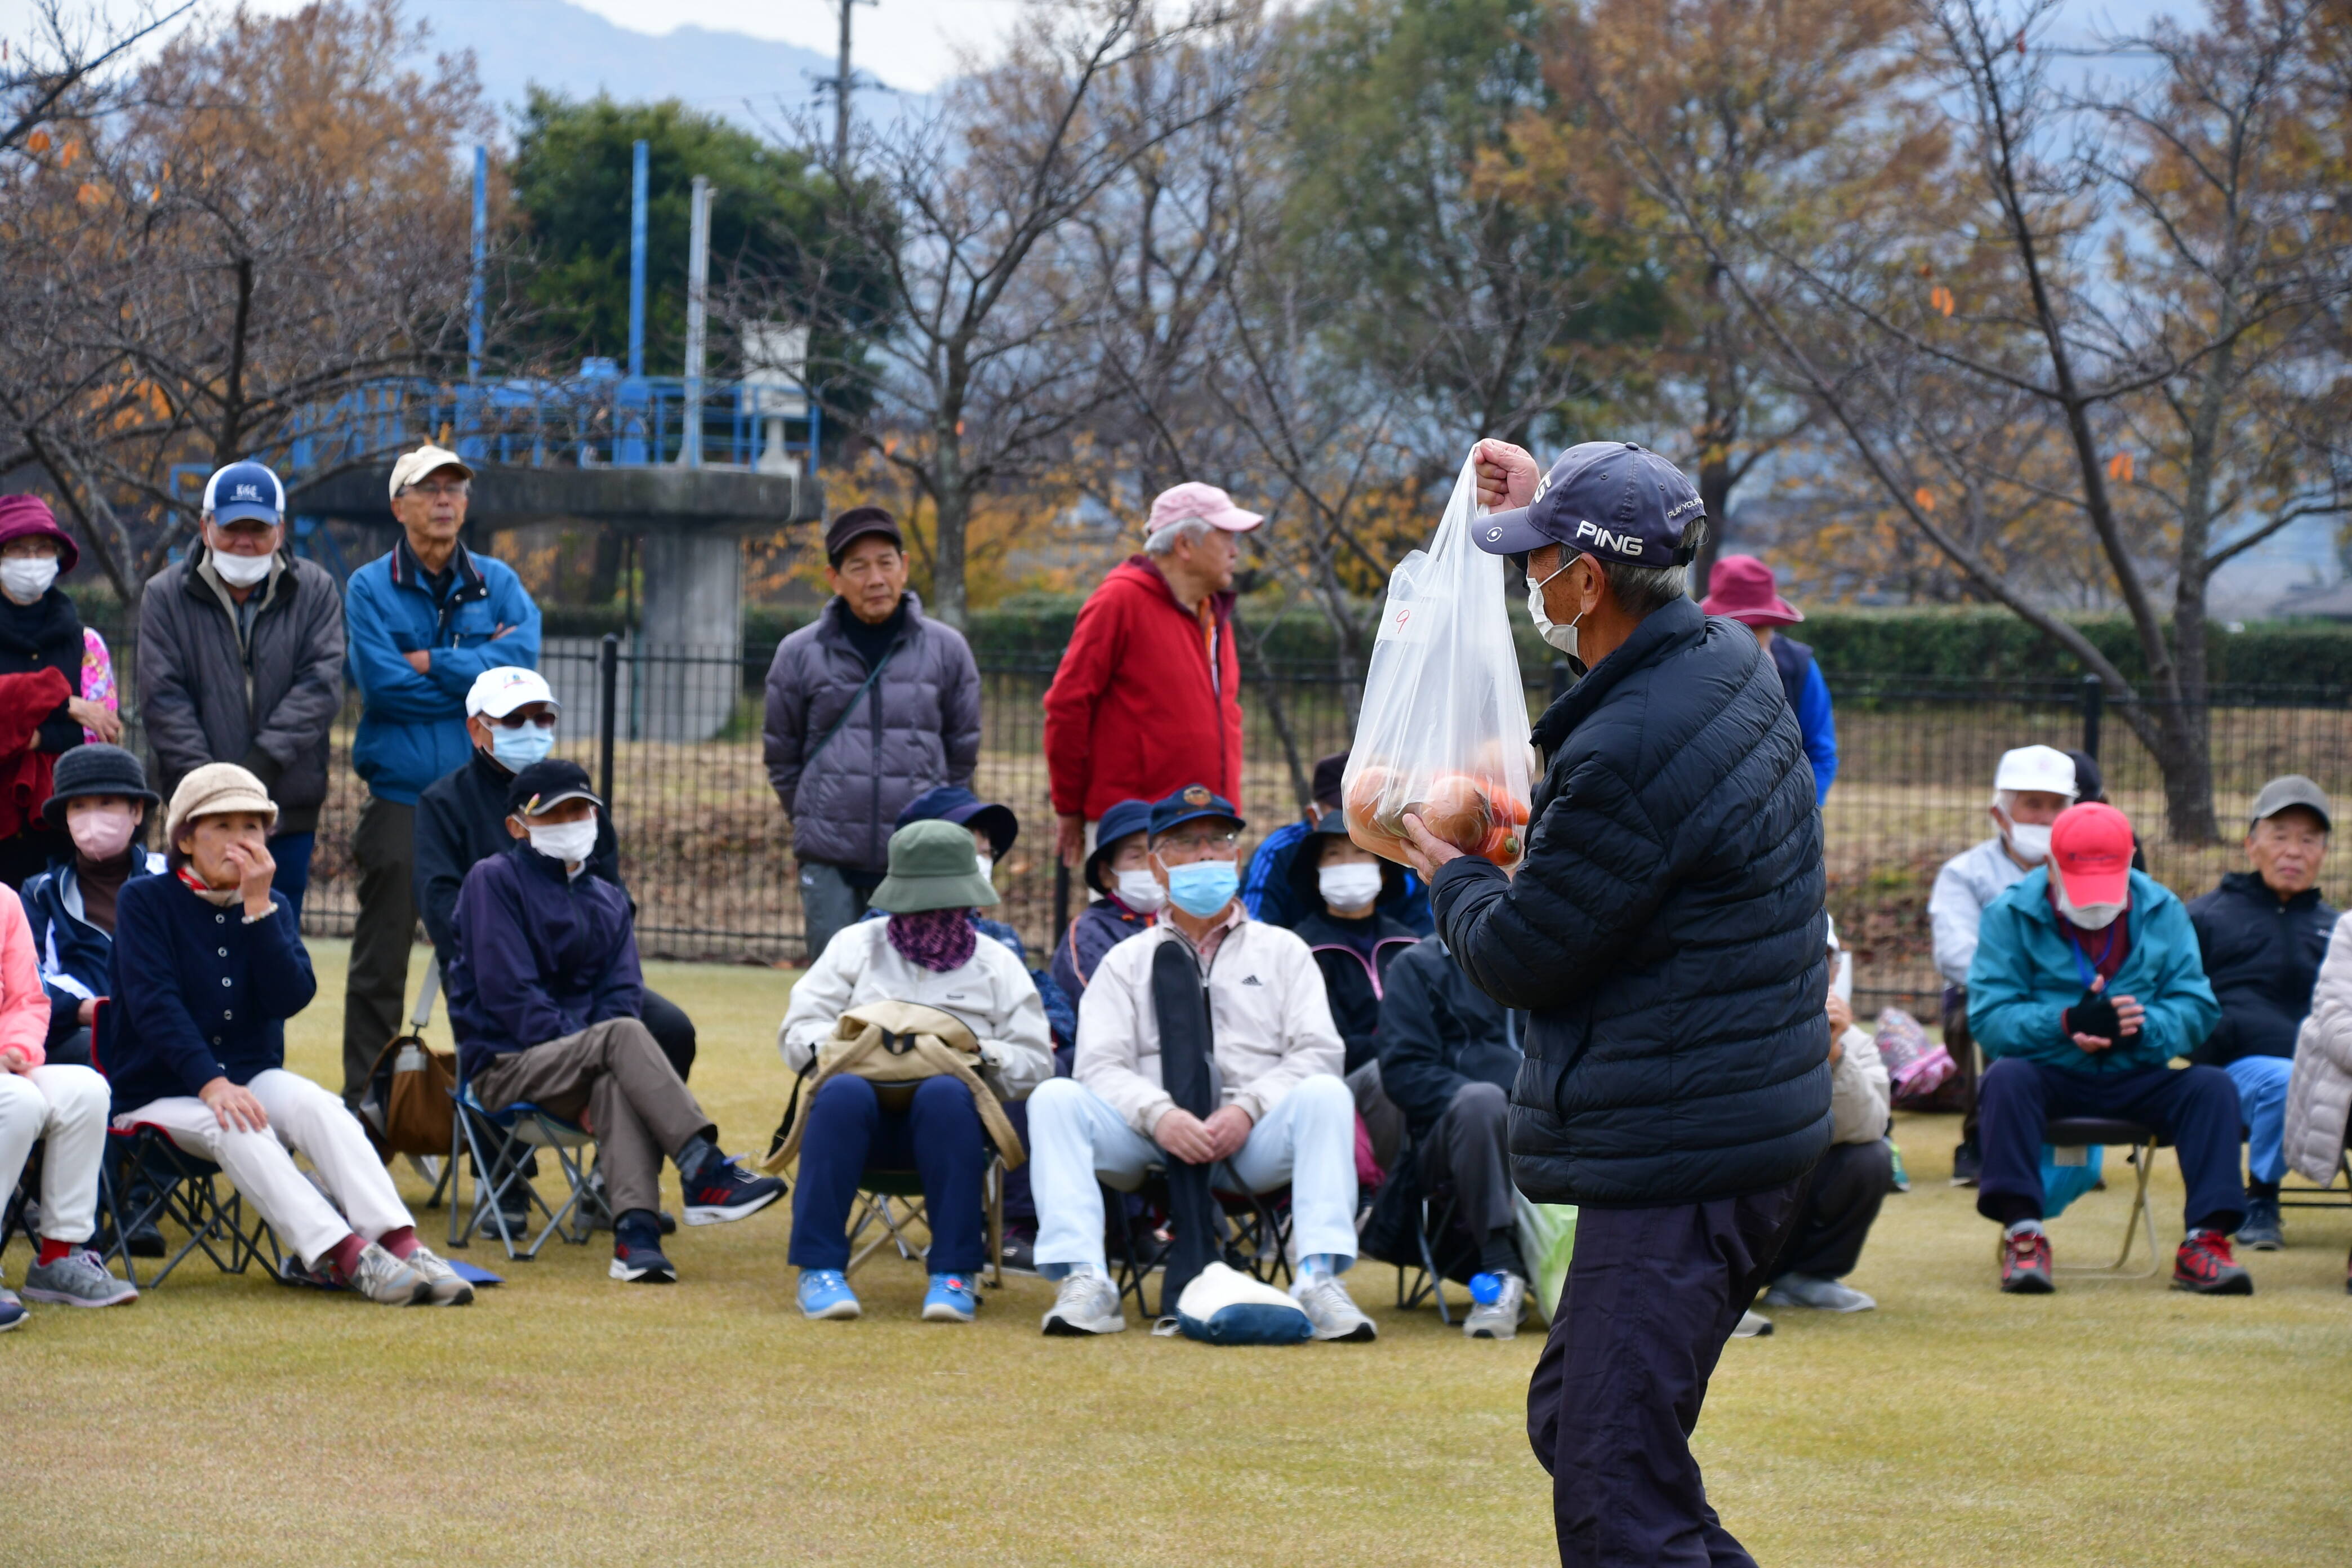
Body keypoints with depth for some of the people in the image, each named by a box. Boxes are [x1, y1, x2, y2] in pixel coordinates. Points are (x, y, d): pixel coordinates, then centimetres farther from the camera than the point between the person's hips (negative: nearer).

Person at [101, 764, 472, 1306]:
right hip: (160, 1092, -3)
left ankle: (399, 1245, -42)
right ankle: (344, 1256, -45)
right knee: (237, 1130, -34)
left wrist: (258, 907, -15)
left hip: (251, 1075, 4)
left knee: (314, 1104, -28)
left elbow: (290, 997, -6)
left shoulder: (271, 906, 11)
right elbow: (154, 1002, -15)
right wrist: (211, 1083, -28)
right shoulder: (144, 900, -2)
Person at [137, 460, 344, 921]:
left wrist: (262, 765, -16)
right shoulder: (166, 597, 4)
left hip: (290, 812, 1)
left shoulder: (316, 591, 6)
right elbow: (163, 700, -3)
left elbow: (321, 687, -5)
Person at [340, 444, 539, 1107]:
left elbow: (522, 657, -8)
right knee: (381, 964, 0)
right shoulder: (369, 588, 4)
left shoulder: (498, 584, 11)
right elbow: (380, 680, -11)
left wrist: (431, 664, -10)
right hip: (400, 800, -2)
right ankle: (364, 1102, 6)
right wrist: (477, 670, -6)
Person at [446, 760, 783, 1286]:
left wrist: (595, 1065, -12)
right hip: (504, 1063, -4)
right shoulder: (495, 880, 1)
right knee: (624, 1034, -31)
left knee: (617, 1082, -34)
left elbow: (621, 994, 9)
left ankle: (635, 1232, -51)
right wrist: (587, 1049, -17)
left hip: (574, 1073, 4)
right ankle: (706, 1172, -42)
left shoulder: (608, 901, 20)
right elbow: (506, 991, -9)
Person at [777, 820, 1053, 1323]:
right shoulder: (856, 946, 17)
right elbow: (797, 1031, 9)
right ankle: (820, 1268, -33)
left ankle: (953, 1273, -35)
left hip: (947, 1114, 0)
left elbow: (1035, 1064, 8)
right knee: (843, 1093, -36)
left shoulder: (997, 964, 16)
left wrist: (983, 1055, -13)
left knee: (945, 1095, -37)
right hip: (865, 1113, 0)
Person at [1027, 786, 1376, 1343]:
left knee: (1325, 1095, -31)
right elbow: (1101, 1066, 5)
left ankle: (1320, 1278, -39)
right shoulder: (1127, 961, 20)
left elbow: (1318, 1053, 5)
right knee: (1055, 1098, -25)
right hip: (1152, 1140, 1)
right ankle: (1085, 1281, -35)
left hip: (1257, 1138, -1)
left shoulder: (1282, 951, 19)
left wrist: (1247, 1110, -13)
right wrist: (1160, 1116, -17)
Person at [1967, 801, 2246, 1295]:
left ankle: (2205, 1242, -26)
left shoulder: (2162, 912, 5)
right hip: (2048, 1076, -2)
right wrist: (2067, 1023, -29)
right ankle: (2022, 1235, -33)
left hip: (2136, 1077, 2)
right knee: (2006, 1076, -34)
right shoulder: (2010, 915, -3)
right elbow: (1988, 1019, -12)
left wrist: (2142, 1026, -24)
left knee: (2213, 1086, -23)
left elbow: (2198, 1011, -2)